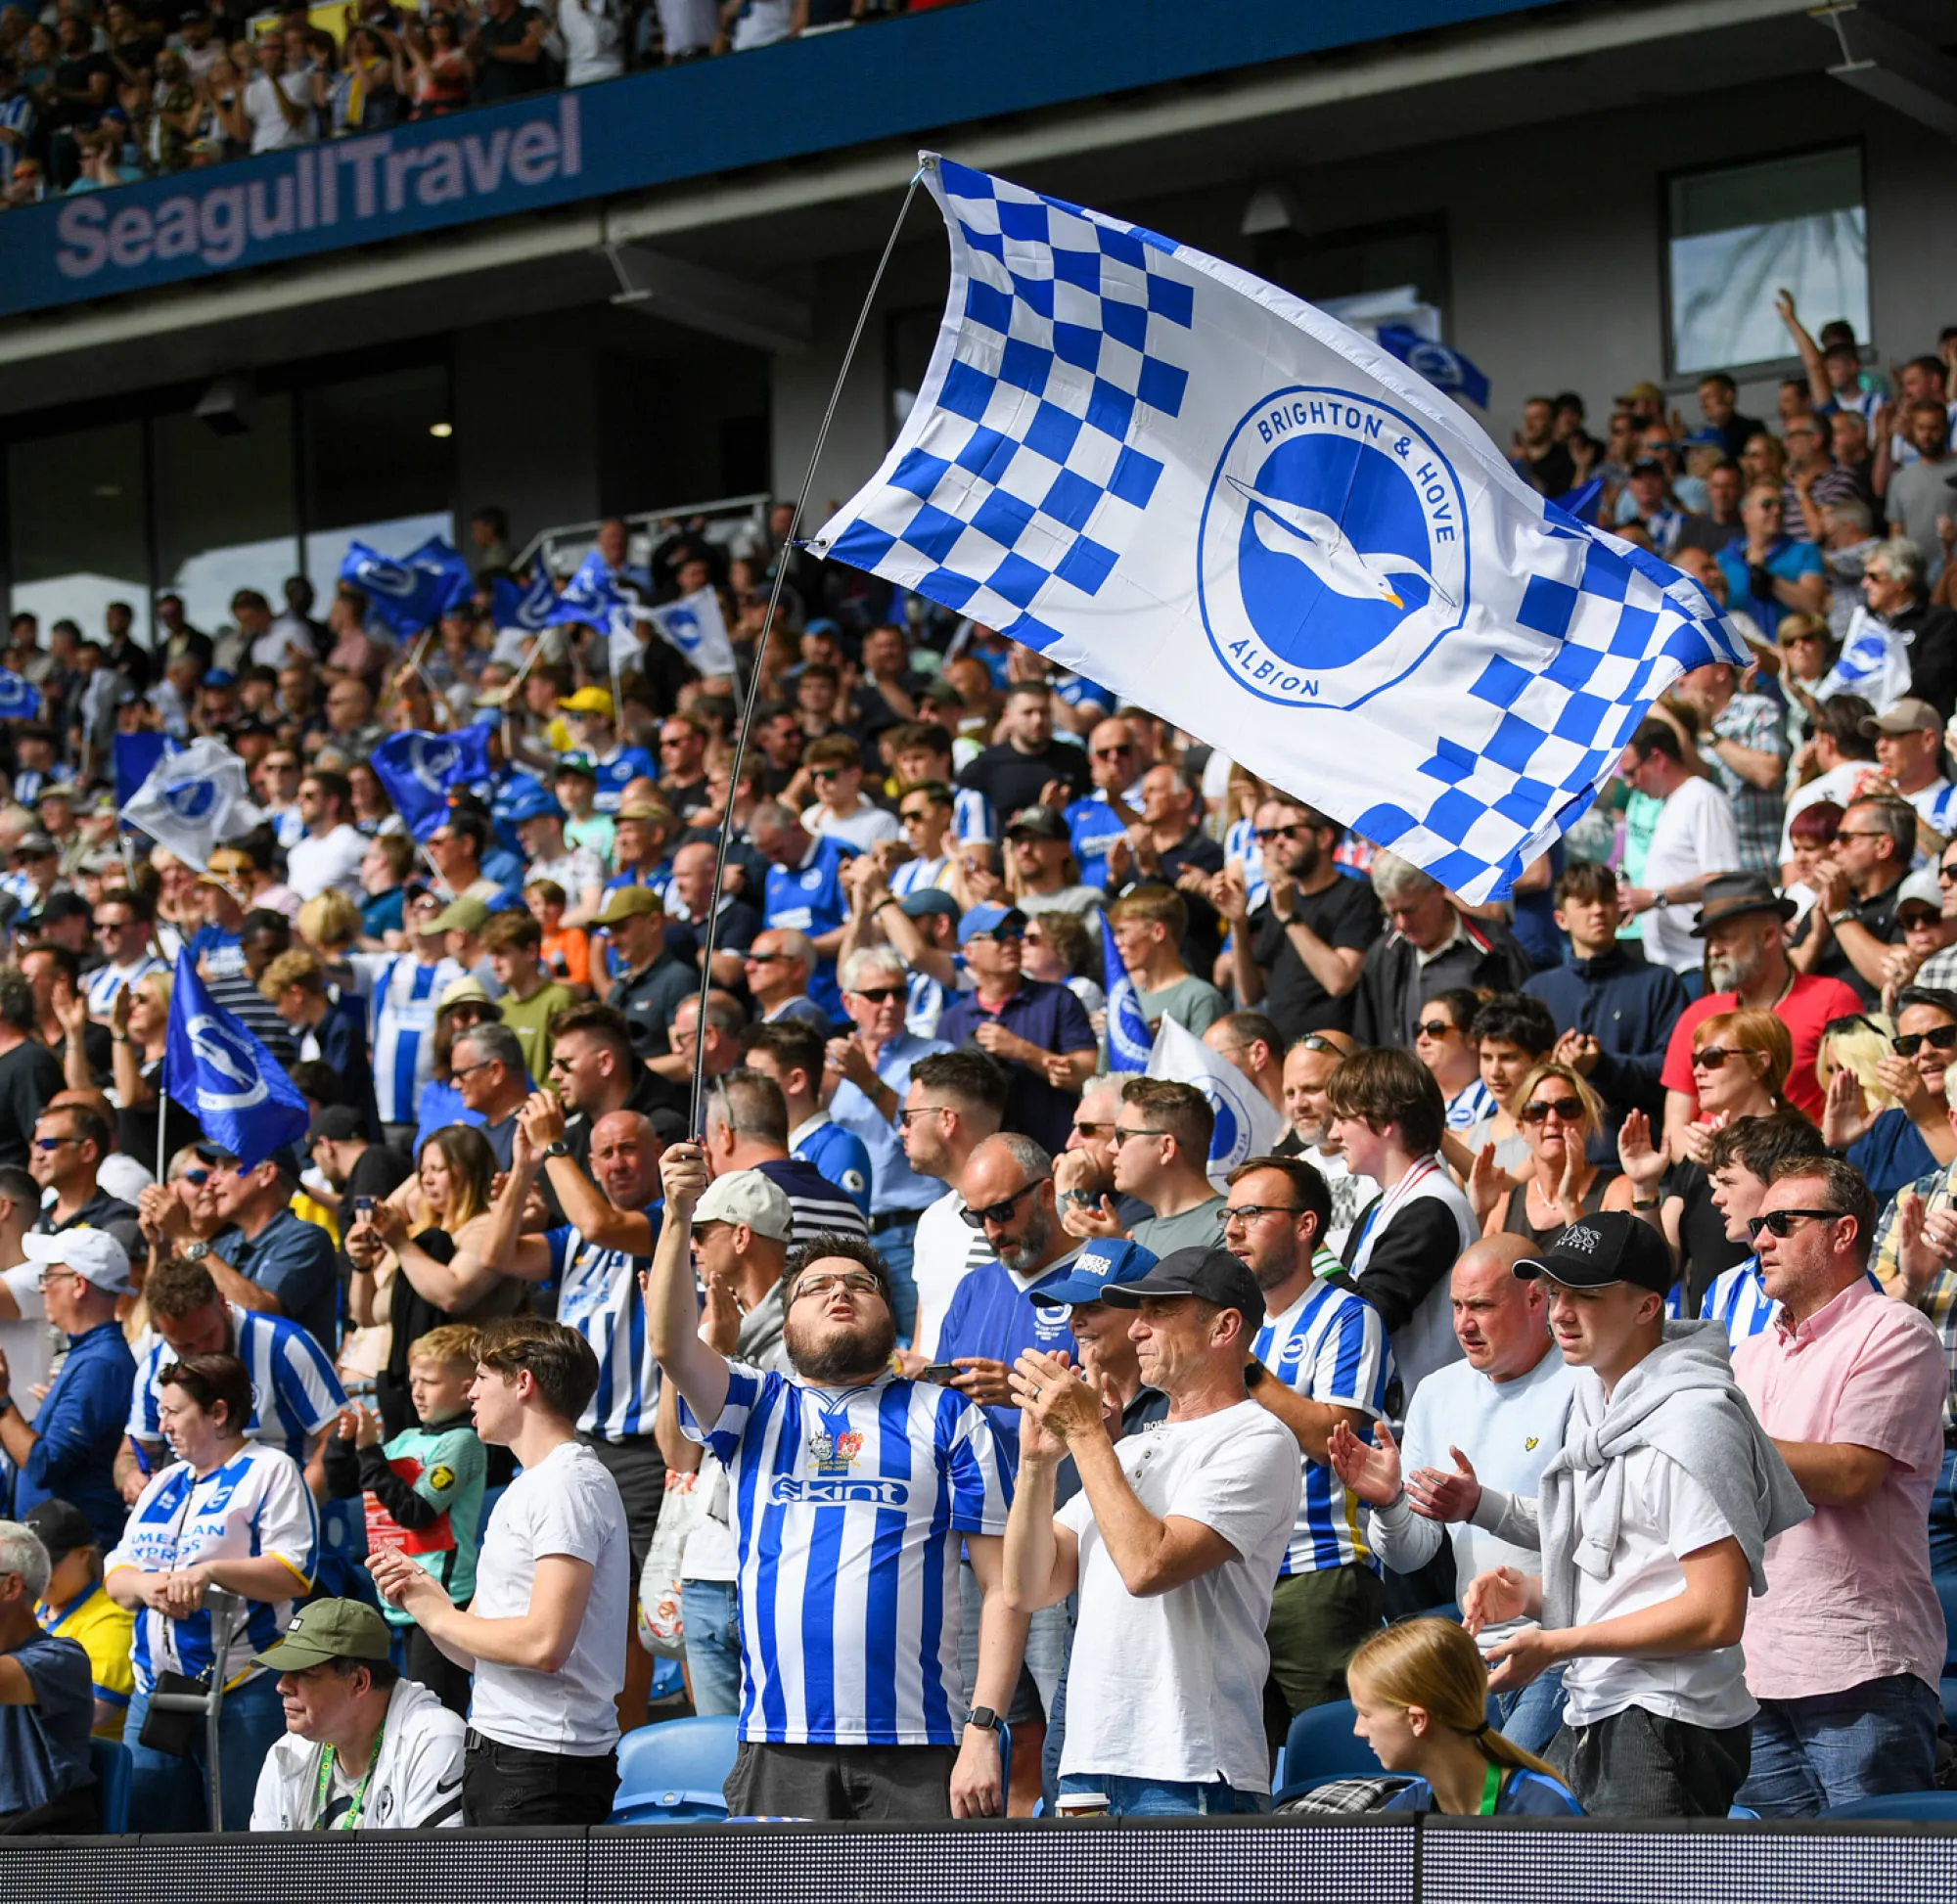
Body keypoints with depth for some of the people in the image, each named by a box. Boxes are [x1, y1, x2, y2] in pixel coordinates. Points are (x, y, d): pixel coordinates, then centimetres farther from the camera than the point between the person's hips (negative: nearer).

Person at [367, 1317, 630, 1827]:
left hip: (544, 1762, -11)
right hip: (500, 1752, 11)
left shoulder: (568, 1483, -12)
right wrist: (418, 1597, 0)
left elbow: (543, 1644, -22)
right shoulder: (526, 1488, 21)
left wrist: (440, 1614, -7)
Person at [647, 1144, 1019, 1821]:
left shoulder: (945, 1416, 10)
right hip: (780, 1749, 2)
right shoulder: (756, 1407, 16)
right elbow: (672, 1343, -5)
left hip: (921, 1750, -1)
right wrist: (678, 1215, -18)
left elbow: (1002, 1586, 4)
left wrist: (983, 1729, -7)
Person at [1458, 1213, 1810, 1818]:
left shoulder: (1691, 1421, -15)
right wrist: (1529, 1594, 5)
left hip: (1668, 1728, -10)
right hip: (1591, 1720, 10)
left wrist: (1553, 1644, -17)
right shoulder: (1596, 1402, 16)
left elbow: (1716, 1614, -20)